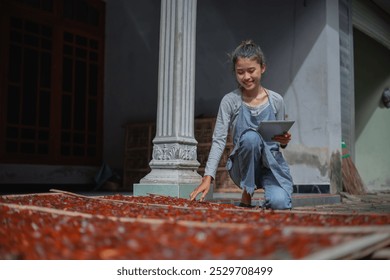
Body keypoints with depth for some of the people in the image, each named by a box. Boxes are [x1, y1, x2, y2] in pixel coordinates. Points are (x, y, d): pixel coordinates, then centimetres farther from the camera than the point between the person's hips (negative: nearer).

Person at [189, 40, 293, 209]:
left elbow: (280, 137, 13)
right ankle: (247, 194, -13)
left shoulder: (276, 100, 3)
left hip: (272, 164, 1)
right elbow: (219, 140, -9)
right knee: (250, 136, -34)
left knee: (279, 203, -28)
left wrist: (284, 141, -12)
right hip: (243, 168, -1)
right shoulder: (230, 101, -4)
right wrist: (208, 177, -20)